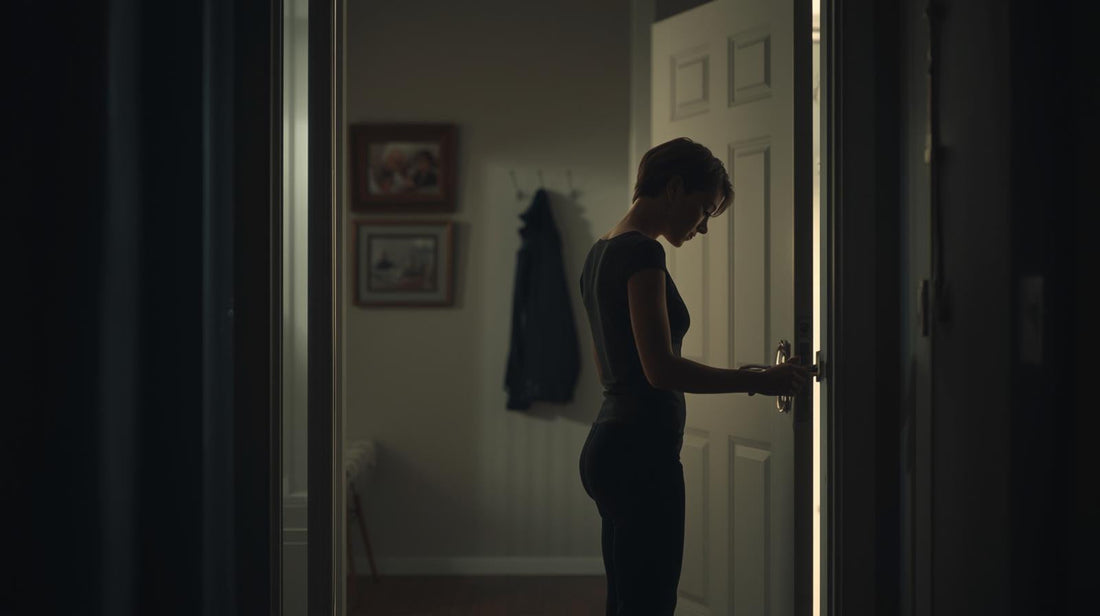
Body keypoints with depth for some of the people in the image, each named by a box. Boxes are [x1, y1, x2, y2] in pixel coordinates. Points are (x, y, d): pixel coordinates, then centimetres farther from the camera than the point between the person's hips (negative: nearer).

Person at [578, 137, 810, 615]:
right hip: (641, 451, -10)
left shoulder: (601, 253, 15)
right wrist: (757, 381, -15)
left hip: (608, 445, 10)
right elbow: (660, 368, -22)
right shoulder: (641, 252, -14)